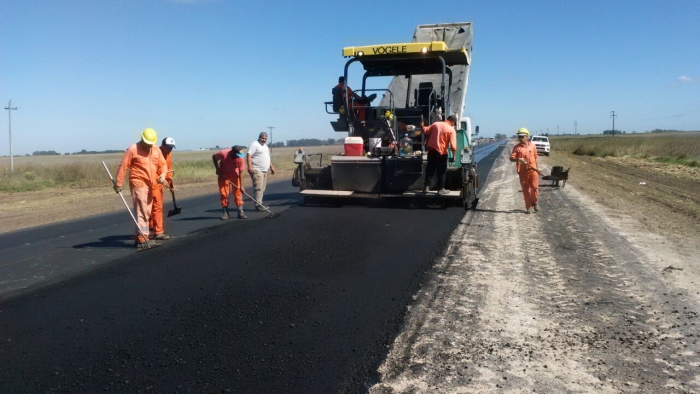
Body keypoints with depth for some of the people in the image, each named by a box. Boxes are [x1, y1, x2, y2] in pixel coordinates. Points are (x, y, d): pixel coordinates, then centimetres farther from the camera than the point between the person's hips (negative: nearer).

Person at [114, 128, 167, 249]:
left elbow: (163, 164, 14)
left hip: (151, 185, 7)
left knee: (147, 212, 12)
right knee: (142, 211, -11)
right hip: (138, 184, -7)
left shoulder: (156, 150, 11)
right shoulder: (132, 149, -6)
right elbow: (123, 166, -7)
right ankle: (142, 238, -9)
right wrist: (118, 183, -9)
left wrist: (162, 175, -8)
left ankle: (141, 237, 22)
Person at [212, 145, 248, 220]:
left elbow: (240, 173, -21)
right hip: (223, 175, 0)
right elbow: (214, 157, -8)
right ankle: (225, 212, 8)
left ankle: (240, 212, -2)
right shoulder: (223, 153, -30)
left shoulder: (241, 158, -27)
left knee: (238, 192, -6)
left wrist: (241, 186, -22)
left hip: (235, 175, 1)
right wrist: (217, 169, -12)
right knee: (224, 193, -2)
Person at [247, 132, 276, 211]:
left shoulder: (265, 146, 21)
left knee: (262, 189, 10)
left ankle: (260, 203, 15)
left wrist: (271, 167, 26)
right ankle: (258, 205, -14)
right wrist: (249, 166, -28)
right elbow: (249, 156, -18)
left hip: (264, 170, 9)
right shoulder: (254, 144, -8)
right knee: (258, 188, -13)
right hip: (257, 170, -9)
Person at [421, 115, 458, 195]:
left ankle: (426, 187, 13)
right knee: (442, 171, 8)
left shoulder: (436, 124, 2)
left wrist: (422, 126, 32)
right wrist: (453, 156, -7)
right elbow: (453, 146, -15)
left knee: (429, 169, 13)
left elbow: (426, 130, 11)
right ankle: (441, 189, 11)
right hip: (441, 153, -4)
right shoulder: (451, 130, -10)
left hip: (431, 150, 4)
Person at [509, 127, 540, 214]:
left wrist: (537, 168, 16)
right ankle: (529, 207, 14)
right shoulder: (517, 147, 0)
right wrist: (518, 159, -27)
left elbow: (535, 158, 13)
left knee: (535, 187, -7)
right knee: (525, 190, 4)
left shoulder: (532, 145, 5)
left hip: (532, 170, 0)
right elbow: (511, 158, -7)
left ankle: (534, 203, 19)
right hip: (522, 171, 0)